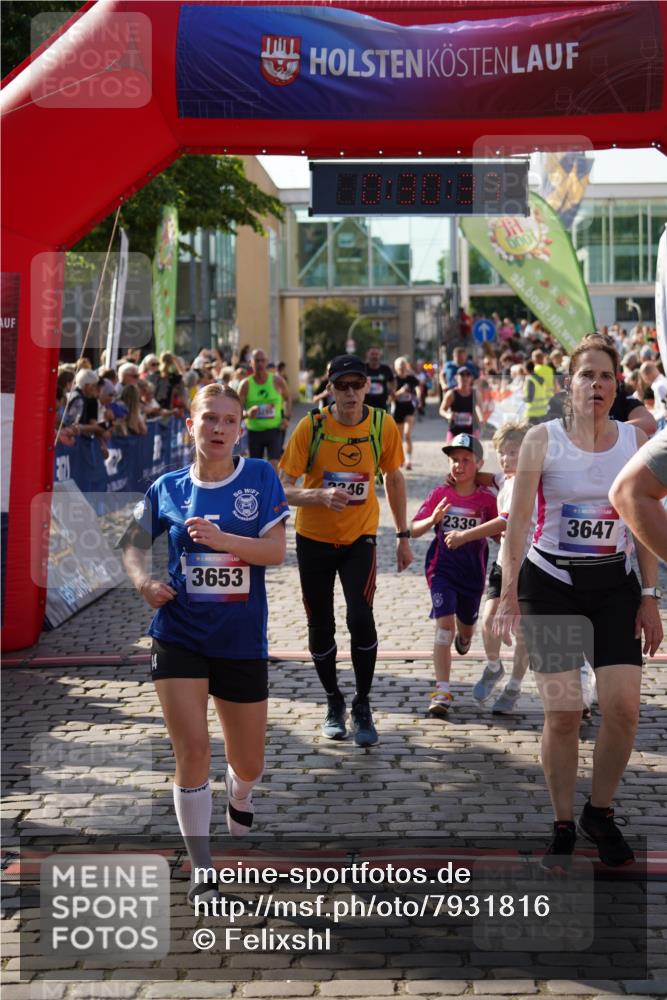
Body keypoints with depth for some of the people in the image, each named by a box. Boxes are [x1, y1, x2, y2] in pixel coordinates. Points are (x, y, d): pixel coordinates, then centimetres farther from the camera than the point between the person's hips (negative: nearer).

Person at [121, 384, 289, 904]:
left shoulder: (261, 477, -4)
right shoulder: (168, 488, 0)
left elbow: (276, 551, -11)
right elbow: (134, 543, 13)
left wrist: (220, 538, -26)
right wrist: (144, 580, -7)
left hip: (243, 641, 0)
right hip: (180, 637, 0)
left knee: (248, 762, 12)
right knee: (193, 749, -12)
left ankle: (240, 800, 51)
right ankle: (202, 874, 0)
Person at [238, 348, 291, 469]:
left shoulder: (277, 381, -3)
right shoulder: (246, 384, -4)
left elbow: (288, 399, 14)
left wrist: (287, 417, -1)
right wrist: (247, 413, -28)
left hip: (274, 430, -1)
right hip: (254, 431, 1)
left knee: (273, 464, -16)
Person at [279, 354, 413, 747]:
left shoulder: (384, 426, -8)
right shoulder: (311, 426, -14)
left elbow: (394, 479, 7)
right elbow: (284, 488, -16)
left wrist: (404, 536, 8)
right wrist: (321, 495, -36)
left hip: (360, 537, 0)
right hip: (314, 538, 0)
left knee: (361, 616, -17)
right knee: (320, 626, 7)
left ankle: (363, 707, 0)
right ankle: (334, 703, 29)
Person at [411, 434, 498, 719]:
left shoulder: (487, 499, -4)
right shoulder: (440, 494, -4)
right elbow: (414, 530, -7)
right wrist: (433, 520, -26)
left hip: (473, 571, 2)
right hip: (442, 566, -2)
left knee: (466, 628, 18)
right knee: (444, 624, -15)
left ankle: (463, 638, 59)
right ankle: (442, 692, -14)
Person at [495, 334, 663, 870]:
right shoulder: (542, 439, -5)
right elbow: (517, 520, -6)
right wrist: (508, 594, -13)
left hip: (614, 585, 2)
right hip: (550, 583, -2)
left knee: (623, 705, -8)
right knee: (563, 713, -2)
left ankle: (600, 812, 14)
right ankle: (563, 827, 14)